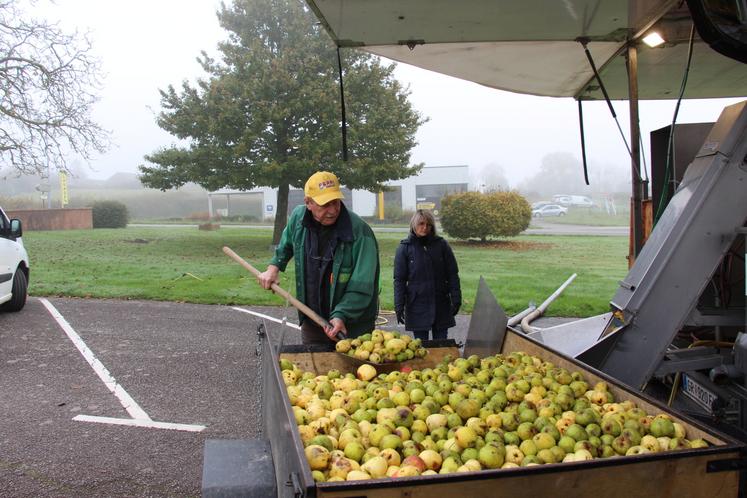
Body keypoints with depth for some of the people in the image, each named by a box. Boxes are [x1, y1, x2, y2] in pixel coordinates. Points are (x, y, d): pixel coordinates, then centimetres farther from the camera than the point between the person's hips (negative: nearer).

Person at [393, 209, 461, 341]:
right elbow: (399, 280, 0)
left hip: (441, 304, 1)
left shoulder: (441, 245, 2)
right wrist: (399, 306, -4)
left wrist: (456, 298, 0)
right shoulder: (404, 247, -1)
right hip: (417, 306, -1)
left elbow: (452, 274, 5)